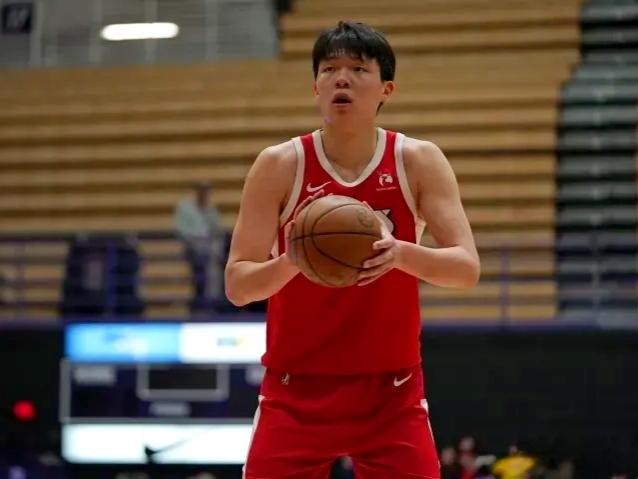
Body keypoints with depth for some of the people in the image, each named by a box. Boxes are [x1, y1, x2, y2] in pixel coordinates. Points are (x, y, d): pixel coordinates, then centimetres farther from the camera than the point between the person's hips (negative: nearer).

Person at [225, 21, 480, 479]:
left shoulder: (418, 161, -4)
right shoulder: (279, 165, -6)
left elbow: (467, 267, -10)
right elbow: (237, 285, -8)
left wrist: (401, 254, -30)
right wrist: (292, 261, -30)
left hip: (391, 392, 1)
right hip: (297, 391, -1)